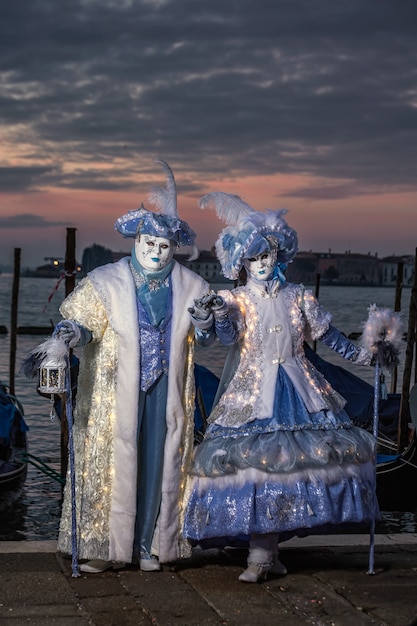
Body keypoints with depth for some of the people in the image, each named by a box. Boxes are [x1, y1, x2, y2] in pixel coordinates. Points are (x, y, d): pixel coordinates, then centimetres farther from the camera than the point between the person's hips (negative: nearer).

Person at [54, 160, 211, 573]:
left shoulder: (190, 286, 6)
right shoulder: (106, 281, 1)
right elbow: (85, 322, -1)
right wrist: (74, 332, -24)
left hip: (165, 389, 2)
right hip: (116, 389, -2)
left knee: (159, 461, 3)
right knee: (112, 460, -3)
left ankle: (149, 543, 13)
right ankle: (102, 545, 5)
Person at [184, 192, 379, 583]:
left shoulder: (297, 297, 9)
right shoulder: (235, 299, 1)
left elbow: (326, 333, 16)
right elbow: (229, 337, -16)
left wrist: (360, 355, 16)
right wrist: (219, 317, -35)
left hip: (298, 389, 3)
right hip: (253, 391, -3)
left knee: (289, 458, -3)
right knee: (255, 459, -11)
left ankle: (265, 551, 7)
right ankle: (262, 554, -5)